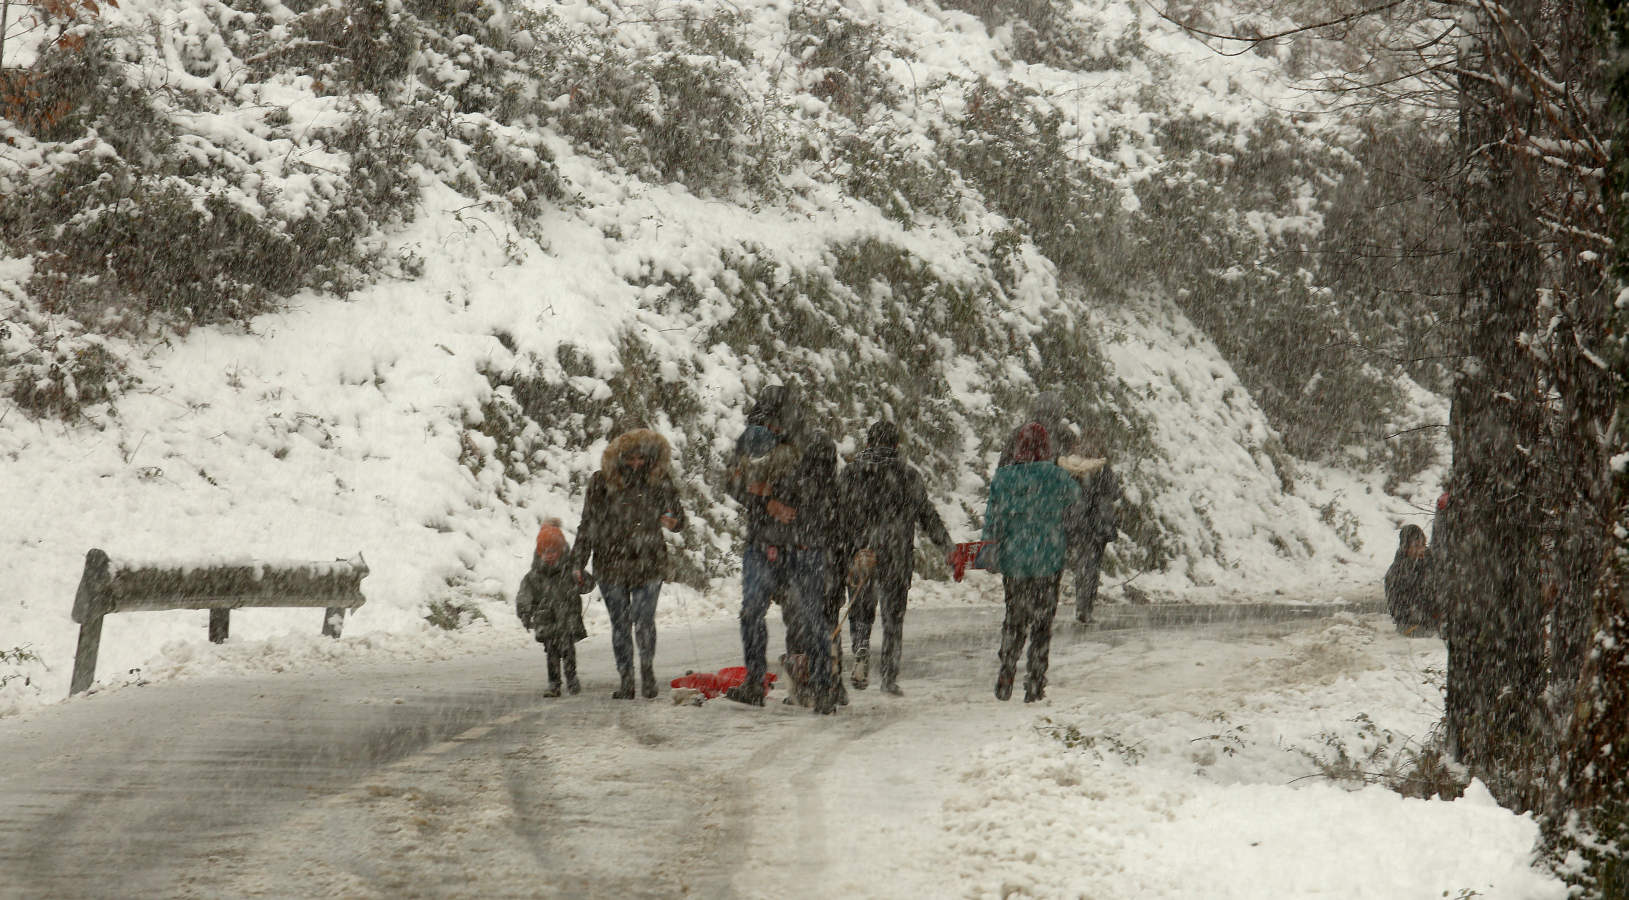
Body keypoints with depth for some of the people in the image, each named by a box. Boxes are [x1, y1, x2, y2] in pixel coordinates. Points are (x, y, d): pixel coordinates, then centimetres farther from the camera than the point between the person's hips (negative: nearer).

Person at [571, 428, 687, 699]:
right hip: (610, 565, 1)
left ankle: (647, 668, 20)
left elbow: (677, 514, 12)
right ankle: (626, 681, 18)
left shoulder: (659, 483, -1)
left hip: (648, 564, -1)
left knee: (644, 622, -6)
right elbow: (588, 524, 4)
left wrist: (674, 522, -13)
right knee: (620, 625, 6)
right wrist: (578, 563, 3)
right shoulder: (602, 483, -2)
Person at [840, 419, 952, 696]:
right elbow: (927, 515, 4)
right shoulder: (908, 475, 0)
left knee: (860, 612, 13)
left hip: (860, 556, 0)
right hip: (897, 557, 0)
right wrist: (948, 547, 13)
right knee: (893, 616, 8)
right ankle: (890, 677, 7)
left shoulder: (851, 473, 1)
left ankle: (861, 650, -16)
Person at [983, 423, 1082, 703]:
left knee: (1014, 619, 17)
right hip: (1047, 562, -2)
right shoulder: (1056, 477, -10)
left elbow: (993, 521, -2)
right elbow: (1075, 496, 10)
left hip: (1012, 562, 2)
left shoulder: (1003, 477, -4)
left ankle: (1005, 682, 14)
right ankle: (1034, 686, 5)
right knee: (1042, 622, 6)